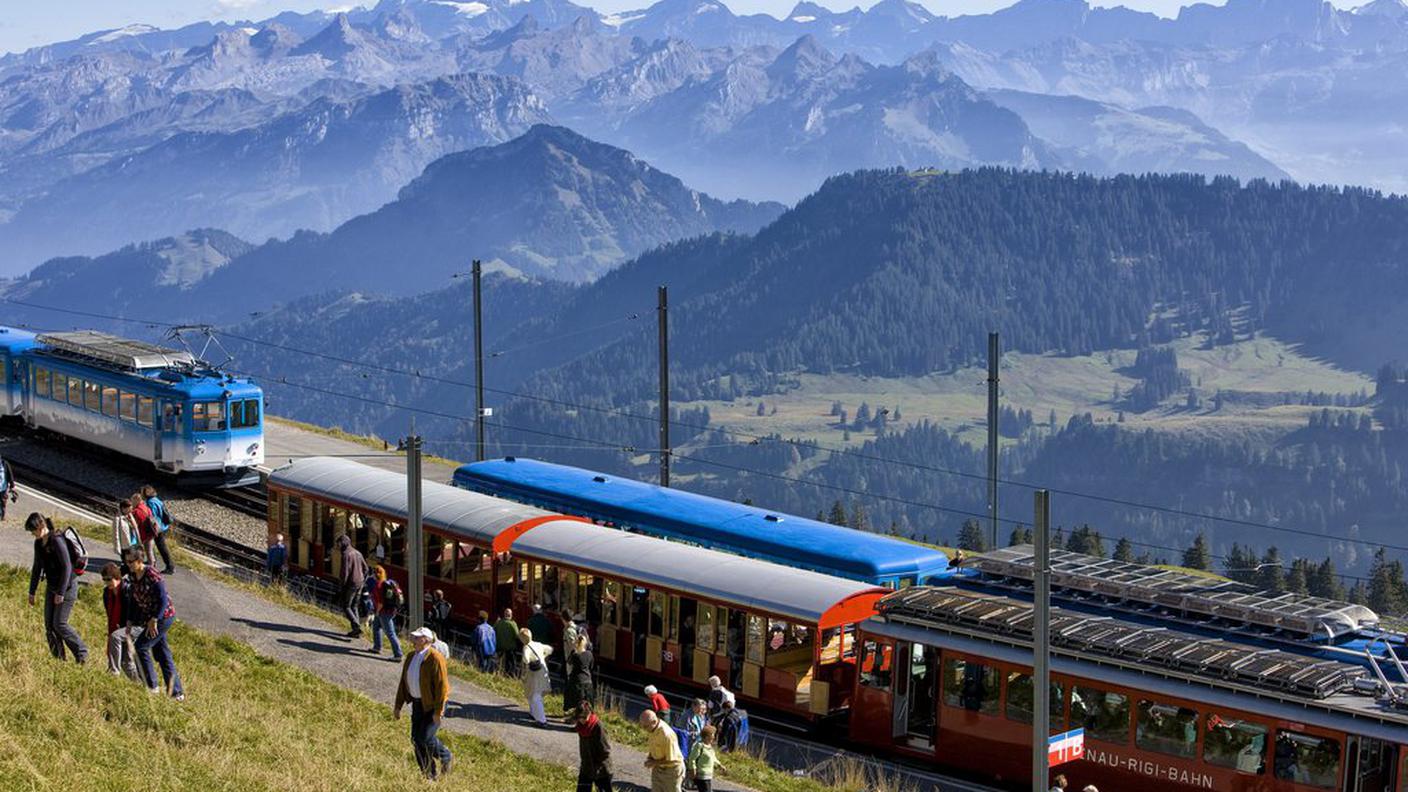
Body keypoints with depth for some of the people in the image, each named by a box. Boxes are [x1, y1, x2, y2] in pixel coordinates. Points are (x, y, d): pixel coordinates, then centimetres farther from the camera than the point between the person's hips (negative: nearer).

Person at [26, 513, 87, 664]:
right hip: (51, 586, 8)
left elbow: (67, 567, -22)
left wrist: (61, 593, -21)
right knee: (49, 624, 4)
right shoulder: (38, 543, 4)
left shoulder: (57, 541, -21)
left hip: (67, 586, -8)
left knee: (59, 624, -9)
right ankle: (59, 657, 13)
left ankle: (82, 652, 6)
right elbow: (37, 567, 15)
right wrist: (32, 592, 15)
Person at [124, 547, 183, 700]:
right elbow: (135, 601, 14)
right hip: (151, 617, 9)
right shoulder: (134, 576, 6)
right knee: (161, 653, 10)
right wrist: (131, 623, 11)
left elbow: (163, 599, -23)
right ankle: (177, 692, 15)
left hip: (164, 616, -9)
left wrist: (154, 620, -24)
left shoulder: (151, 575, -20)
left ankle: (151, 686, 2)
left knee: (141, 646, -8)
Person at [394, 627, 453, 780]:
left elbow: (442, 685, -20)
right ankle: (429, 773, 18)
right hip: (417, 703, 8)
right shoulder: (411, 657, 5)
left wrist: (438, 711, -21)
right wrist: (398, 705, 10)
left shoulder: (435, 658, -19)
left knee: (425, 737, -13)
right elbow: (403, 682, 11)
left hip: (432, 704, -8)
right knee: (416, 739, 6)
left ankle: (446, 757, 14)